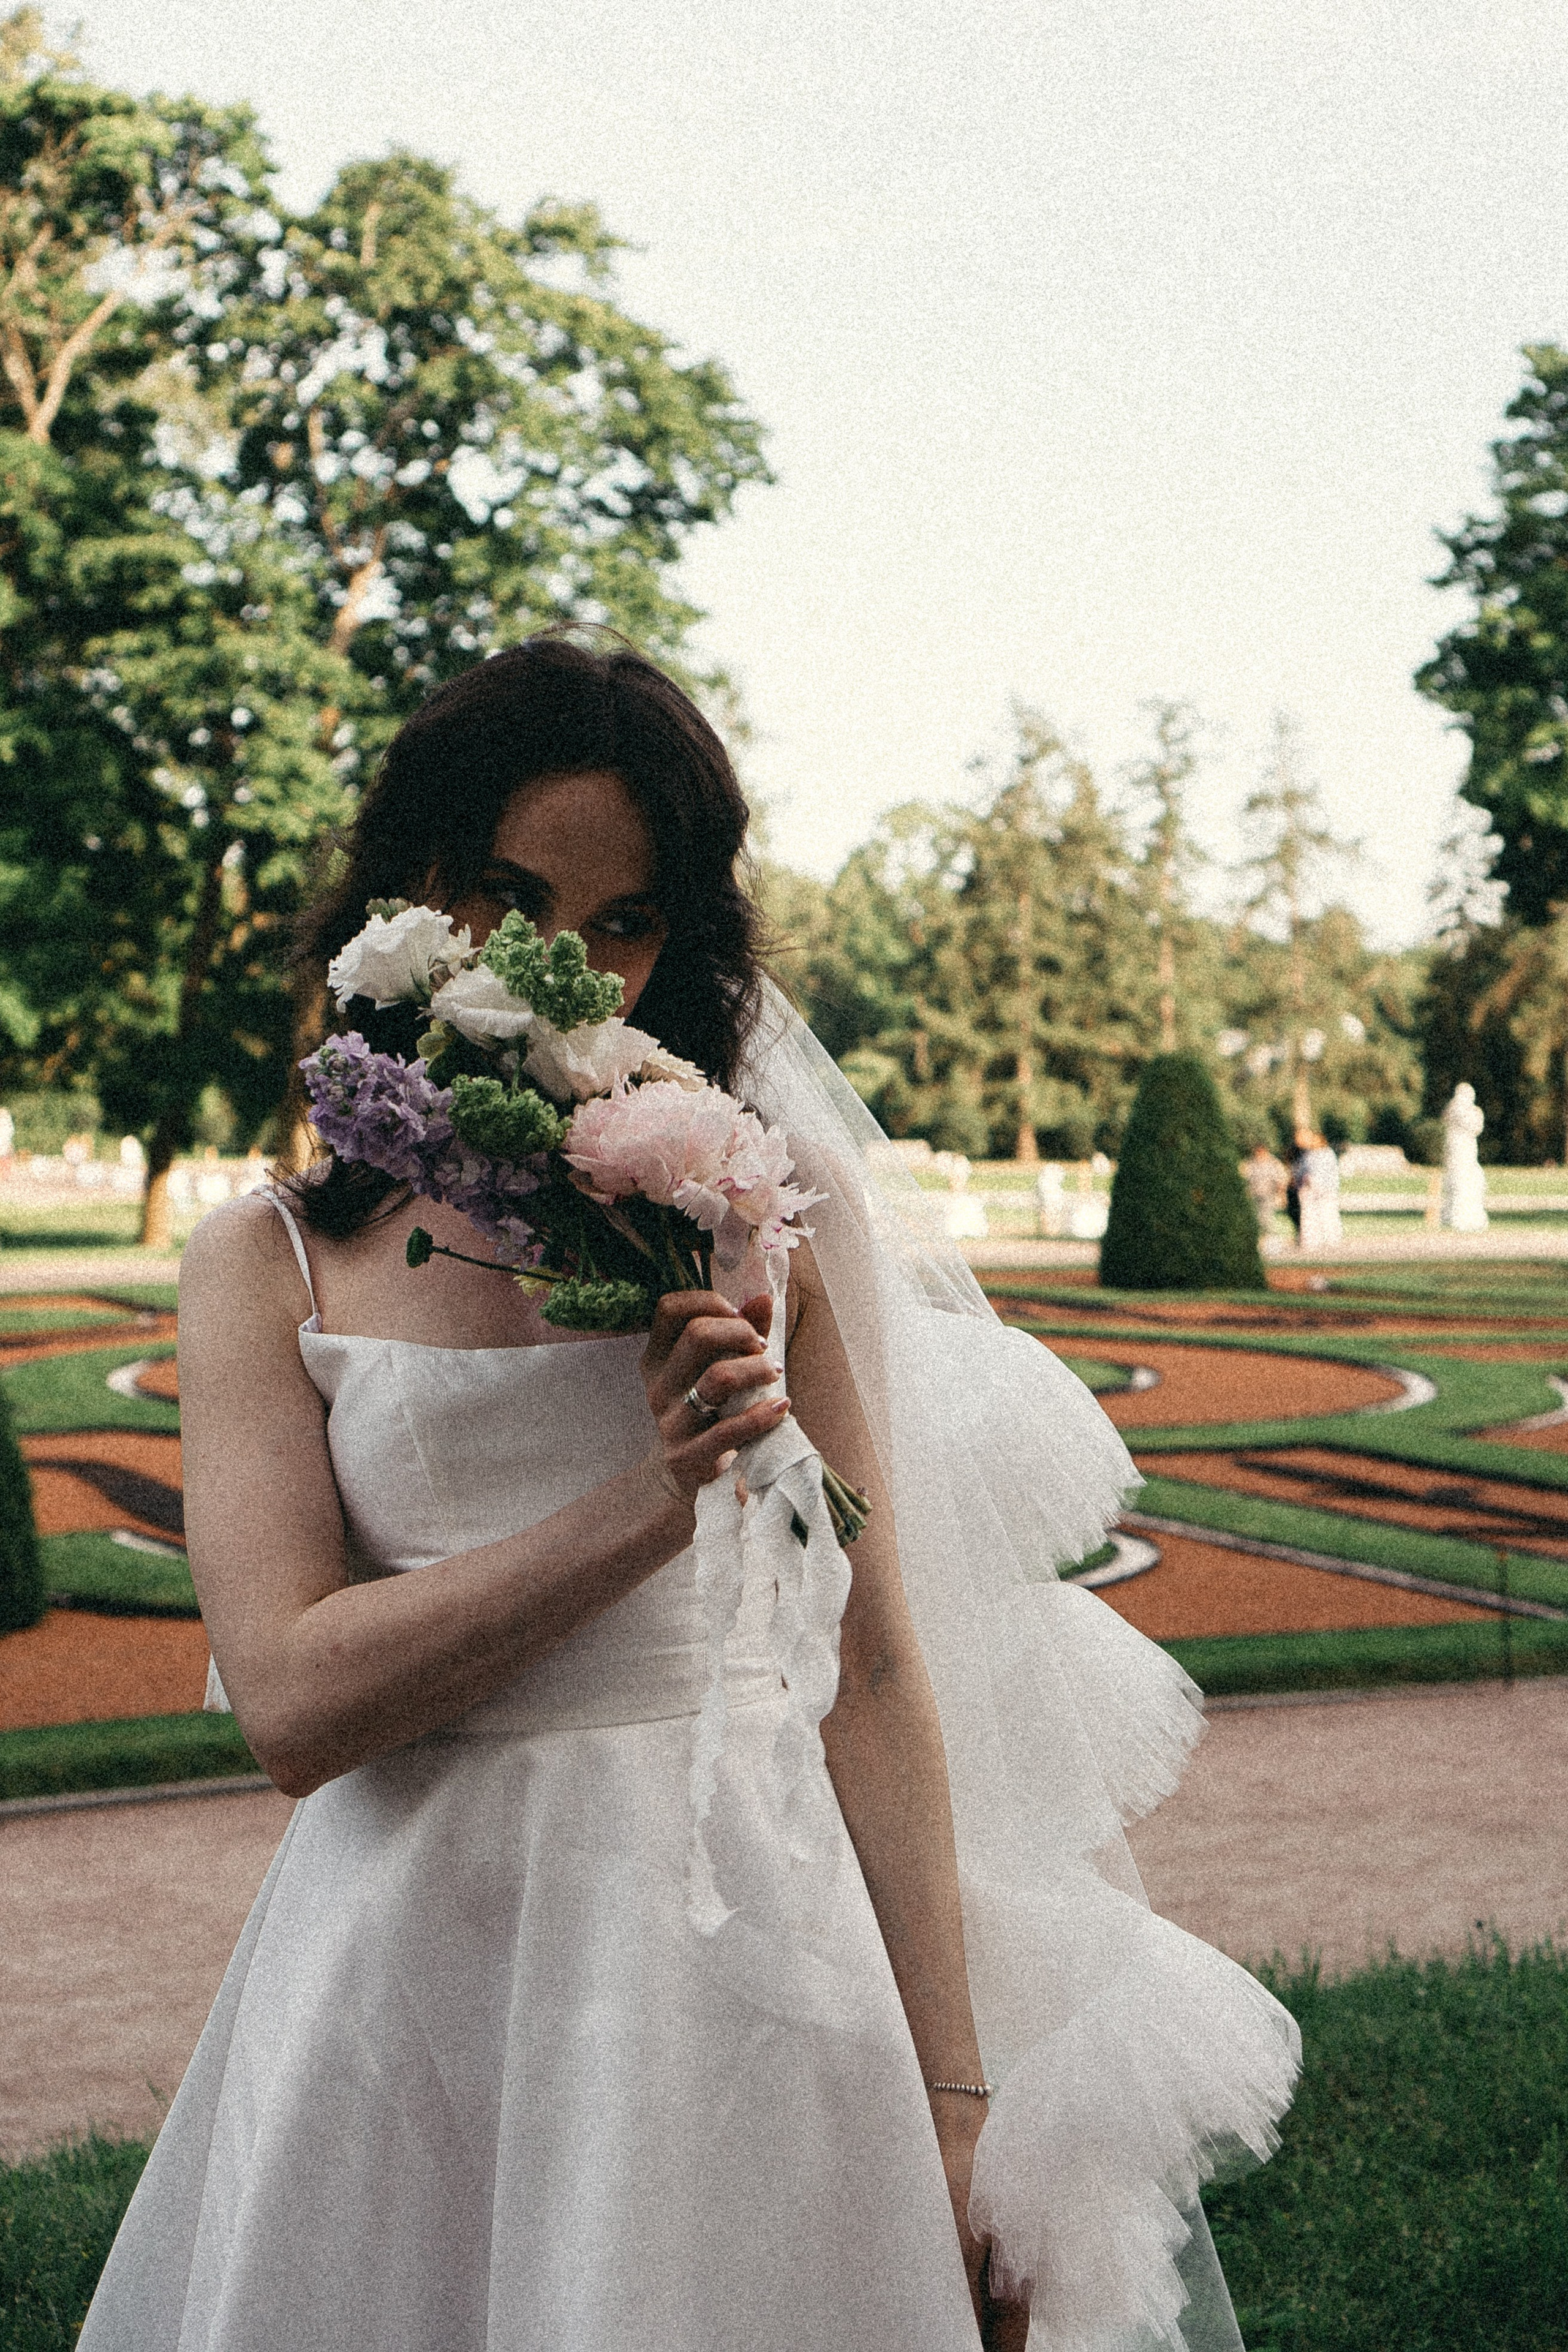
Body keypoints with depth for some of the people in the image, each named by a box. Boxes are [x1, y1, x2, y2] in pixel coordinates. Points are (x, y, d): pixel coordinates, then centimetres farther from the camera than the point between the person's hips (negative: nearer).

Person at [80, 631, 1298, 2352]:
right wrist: (646, 1505, -17)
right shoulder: (266, 1264, 1)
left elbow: (873, 1666, -1)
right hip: (420, 1970, 1)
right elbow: (290, 1701, -9)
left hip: (751, 1947, 0)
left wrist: (952, 2099, -4)